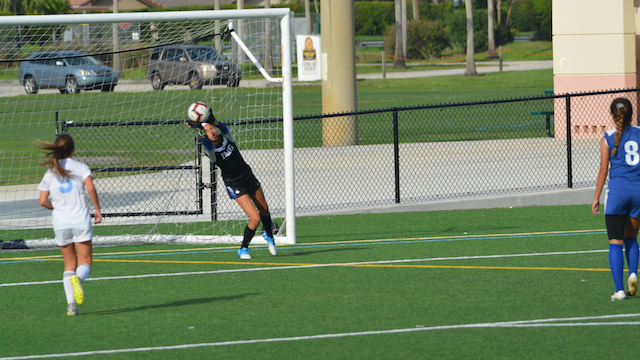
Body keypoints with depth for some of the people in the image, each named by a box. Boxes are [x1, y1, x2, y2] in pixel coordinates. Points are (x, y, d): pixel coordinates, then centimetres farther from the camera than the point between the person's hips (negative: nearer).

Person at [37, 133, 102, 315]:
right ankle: (77, 279, -35)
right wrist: (98, 209, -3)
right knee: (85, 263, 1)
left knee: (69, 264, 12)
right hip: (81, 220, -3)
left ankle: (71, 304, -3)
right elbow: (91, 187, -13)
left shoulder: (50, 173, 9)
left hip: (60, 222, 3)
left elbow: (43, 201, 3)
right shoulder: (80, 167, 1)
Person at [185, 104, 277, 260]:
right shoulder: (210, 150, -21)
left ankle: (269, 235, 52)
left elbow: (224, 129, -35)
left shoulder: (227, 138, -12)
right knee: (255, 218, -14)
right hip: (235, 186, -5)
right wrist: (201, 131, -60)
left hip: (248, 176, 5)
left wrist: (213, 121, -54)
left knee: (264, 210, 22)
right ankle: (243, 249, 6)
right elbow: (209, 147, -45)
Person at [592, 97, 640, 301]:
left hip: (617, 189, -3)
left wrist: (596, 197, 8)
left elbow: (603, 170, 0)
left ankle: (619, 289, -6)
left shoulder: (608, 138, -1)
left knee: (615, 242, 1)